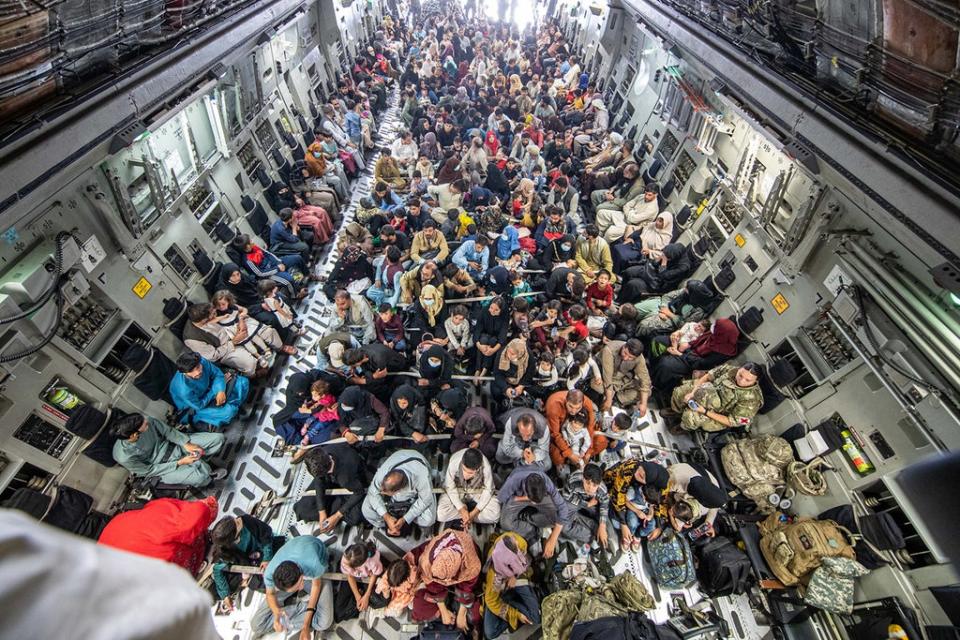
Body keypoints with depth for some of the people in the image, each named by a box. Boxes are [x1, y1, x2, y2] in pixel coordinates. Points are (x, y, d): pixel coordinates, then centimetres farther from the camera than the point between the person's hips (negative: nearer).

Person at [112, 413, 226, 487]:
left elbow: (168, 431, -5)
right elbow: (149, 471, -17)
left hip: (172, 445, 4)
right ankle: (208, 476, 7)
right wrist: (179, 463, -20)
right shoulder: (124, 457, -29)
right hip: (161, 466, -4)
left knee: (218, 438, -7)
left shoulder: (148, 422, -23)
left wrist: (186, 444, -15)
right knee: (200, 477, -28)